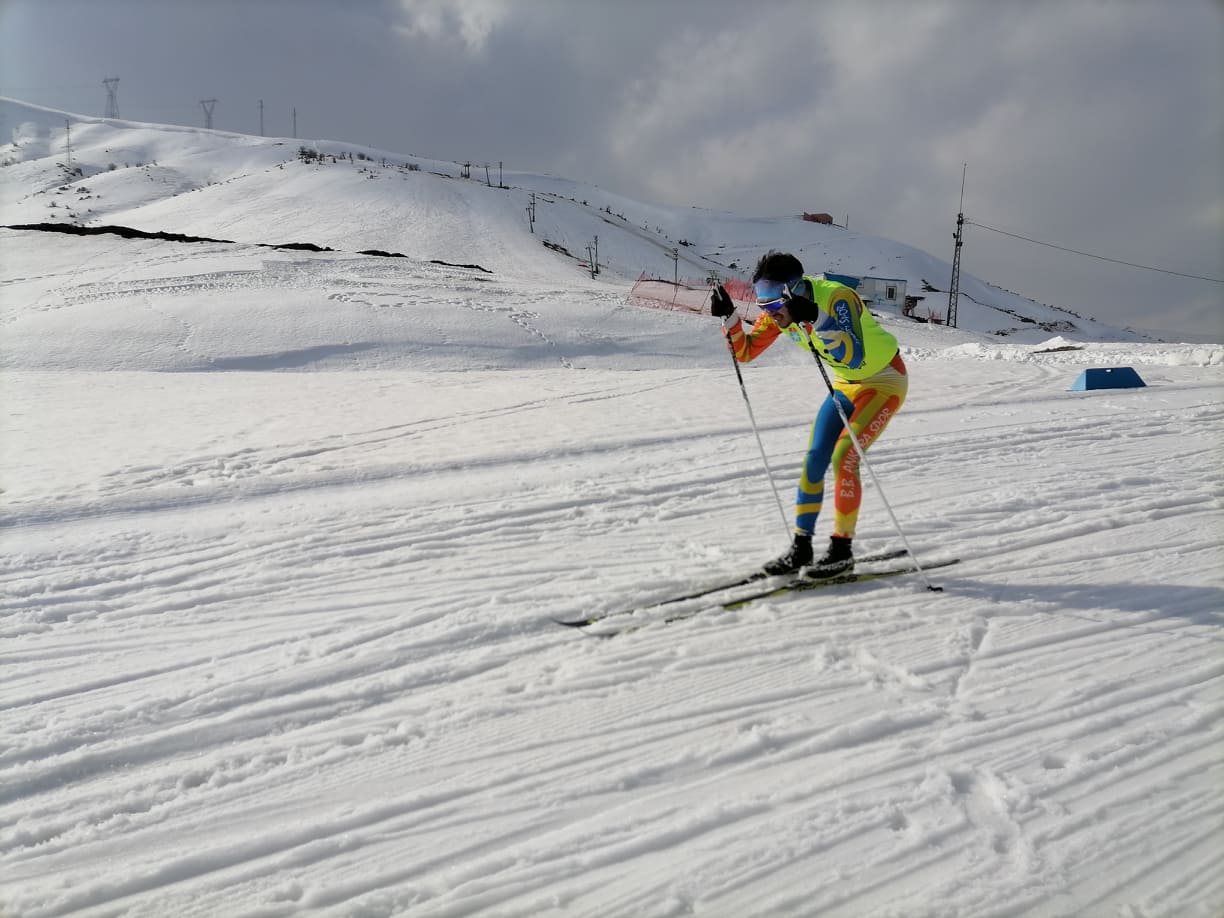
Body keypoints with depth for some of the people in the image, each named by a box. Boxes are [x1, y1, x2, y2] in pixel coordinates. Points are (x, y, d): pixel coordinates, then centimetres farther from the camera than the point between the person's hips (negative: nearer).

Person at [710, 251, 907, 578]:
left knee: (843, 458, -18)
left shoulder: (838, 297, -32)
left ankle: (842, 550, -6)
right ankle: (801, 547, 10)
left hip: (884, 382, -7)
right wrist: (728, 316, -19)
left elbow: (854, 358, -44)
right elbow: (744, 352, -3)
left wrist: (815, 319, -52)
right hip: (846, 384, 7)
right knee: (814, 460, 0)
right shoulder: (778, 313, -10)